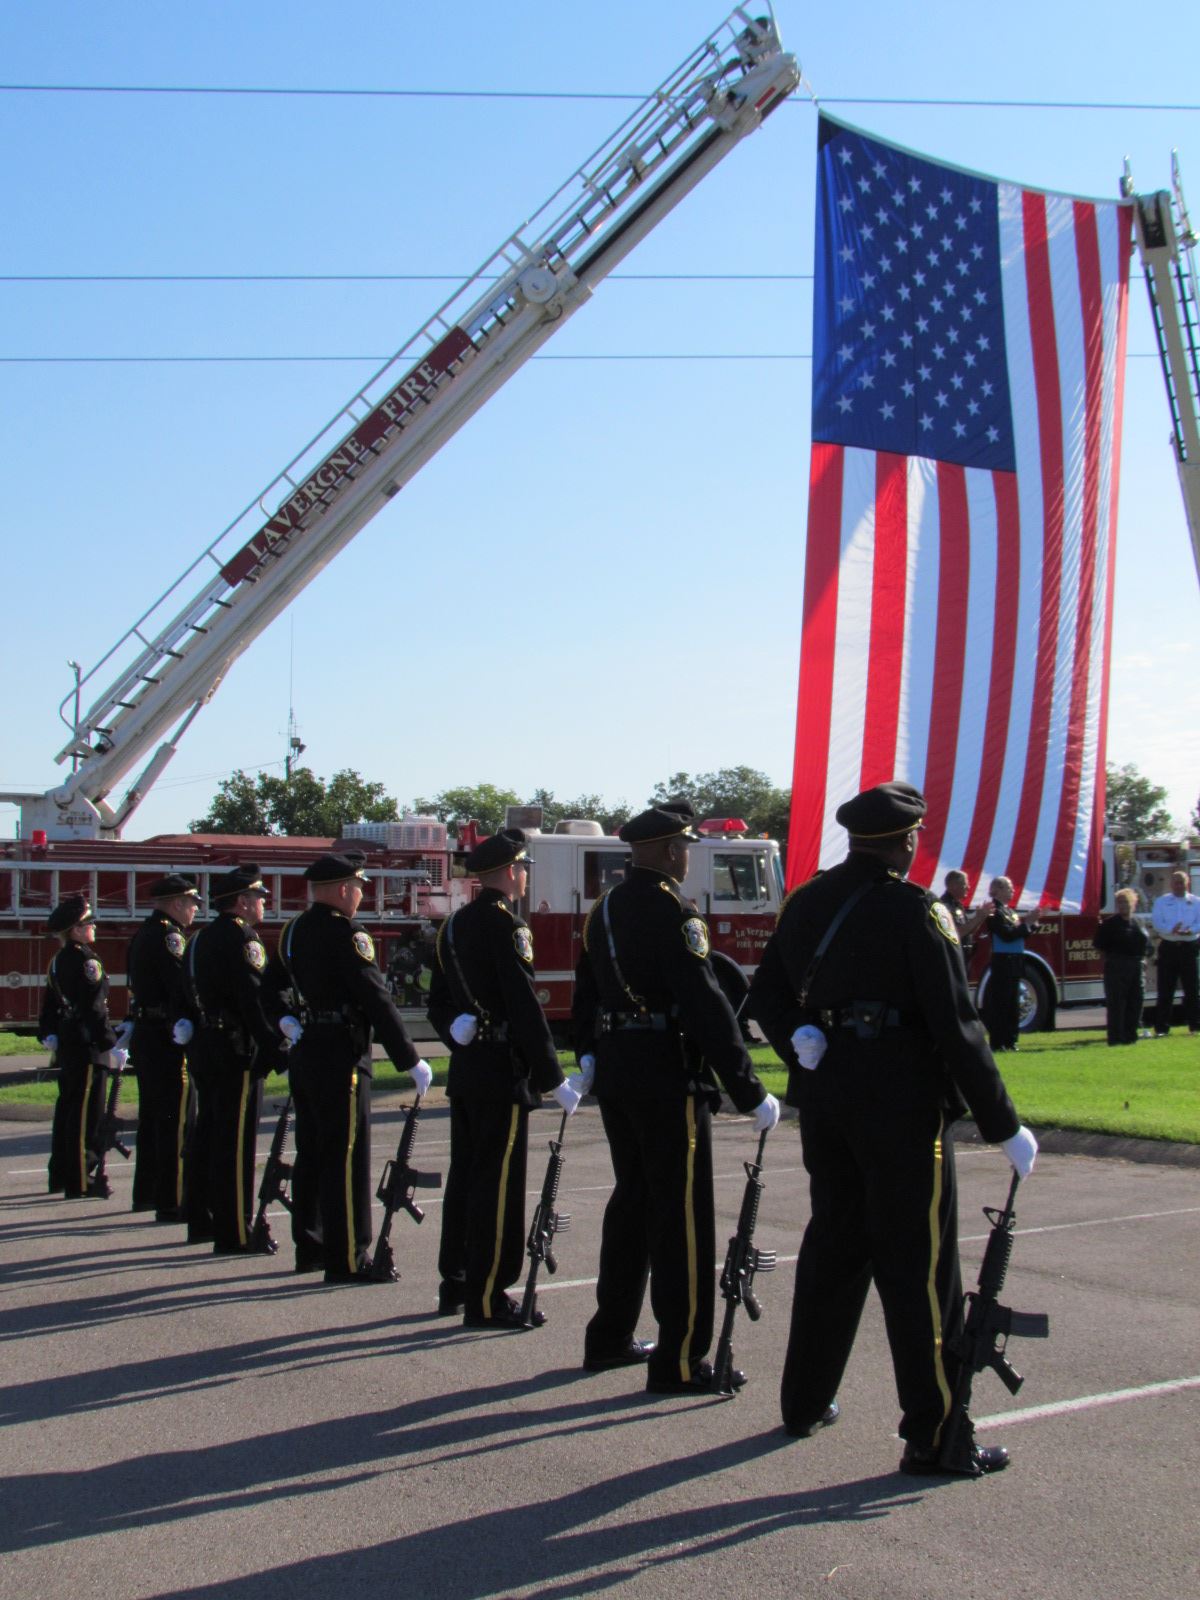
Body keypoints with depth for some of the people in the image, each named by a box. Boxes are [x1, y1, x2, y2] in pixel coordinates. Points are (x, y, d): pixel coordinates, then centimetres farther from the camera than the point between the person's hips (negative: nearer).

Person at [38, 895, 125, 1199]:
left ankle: (61, 1176, 24)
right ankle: (84, 1180, -2)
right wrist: (110, 1046, -19)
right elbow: (94, 1007, -21)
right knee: (88, 1111, -5)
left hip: (67, 1045, 10)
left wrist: (49, 1034, 30)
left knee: (68, 1107, 16)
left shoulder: (58, 960, 12)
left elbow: (50, 1003, 19)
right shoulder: (85, 960, -17)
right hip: (87, 1045, -10)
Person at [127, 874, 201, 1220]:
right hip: (169, 1040, -10)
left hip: (143, 1035, 10)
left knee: (152, 1115, 18)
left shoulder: (142, 934, 15)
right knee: (177, 1119, -6)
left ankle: (147, 1192, 27)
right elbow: (184, 988, -22)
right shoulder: (169, 935, -15)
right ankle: (172, 1202, -5)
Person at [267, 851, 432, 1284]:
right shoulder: (344, 934, -16)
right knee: (347, 1156, -5)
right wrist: (411, 1059, -15)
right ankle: (348, 1259, -2)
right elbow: (376, 1000, -18)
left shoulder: (292, 931, 12)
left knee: (311, 1153, 15)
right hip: (340, 1059, -9)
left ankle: (310, 1247, 24)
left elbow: (271, 991, 20)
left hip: (303, 1055, 9)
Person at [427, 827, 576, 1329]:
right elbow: (525, 1007, -18)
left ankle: (454, 1284, 23)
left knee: (465, 1175, 15)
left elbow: (438, 1005, 17)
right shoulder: (505, 924, -14)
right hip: (503, 1074, -9)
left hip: (464, 1072, 9)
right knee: (498, 1183, -4)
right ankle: (487, 1297, 0)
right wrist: (553, 1079, -14)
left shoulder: (454, 924, 13)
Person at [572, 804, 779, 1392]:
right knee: (682, 1213, -3)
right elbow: (705, 1004, -21)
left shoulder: (603, 909, 12)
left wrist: (590, 1060, 26)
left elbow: (585, 995, 18)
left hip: (615, 1073, 9)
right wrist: (749, 1092, -19)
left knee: (632, 1199, 18)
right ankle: (679, 1360, 1)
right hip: (667, 1077, -9)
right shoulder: (671, 909, -15)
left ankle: (610, 1337, 27)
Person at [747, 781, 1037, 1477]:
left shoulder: (805, 902, 8)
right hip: (903, 1104, -7)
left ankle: (806, 1401, 29)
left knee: (833, 1246, 18)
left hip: (825, 1097, 7)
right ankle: (936, 1437, 4)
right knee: (920, 1267, 0)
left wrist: (799, 1040, -3)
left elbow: (766, 993, 12)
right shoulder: (916, 911, -14)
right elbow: (958, 1027, -16)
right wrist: (1005, 1128, -11)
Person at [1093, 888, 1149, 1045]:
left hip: (1137, 967, 6)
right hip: (1116, 967, -6)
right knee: (1116, 1003, -6)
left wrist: (1141, 960, 10)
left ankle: (1130, 1035, 16)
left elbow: (1146, 945, 20)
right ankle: (1116, 1037, -3)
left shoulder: (1139, 925, 14)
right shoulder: (1109, 924, -3)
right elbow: (1099, 946, -5)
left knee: (1135, 1003, 8)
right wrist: (1110, 959, -9)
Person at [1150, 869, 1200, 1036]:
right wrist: (1172, 930, -22)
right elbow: (1157, 922, -4)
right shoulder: (1161, 902, 9)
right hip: (1168, 948, 0)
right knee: (1165, 990, 0)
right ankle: (1161, 1028, 2)